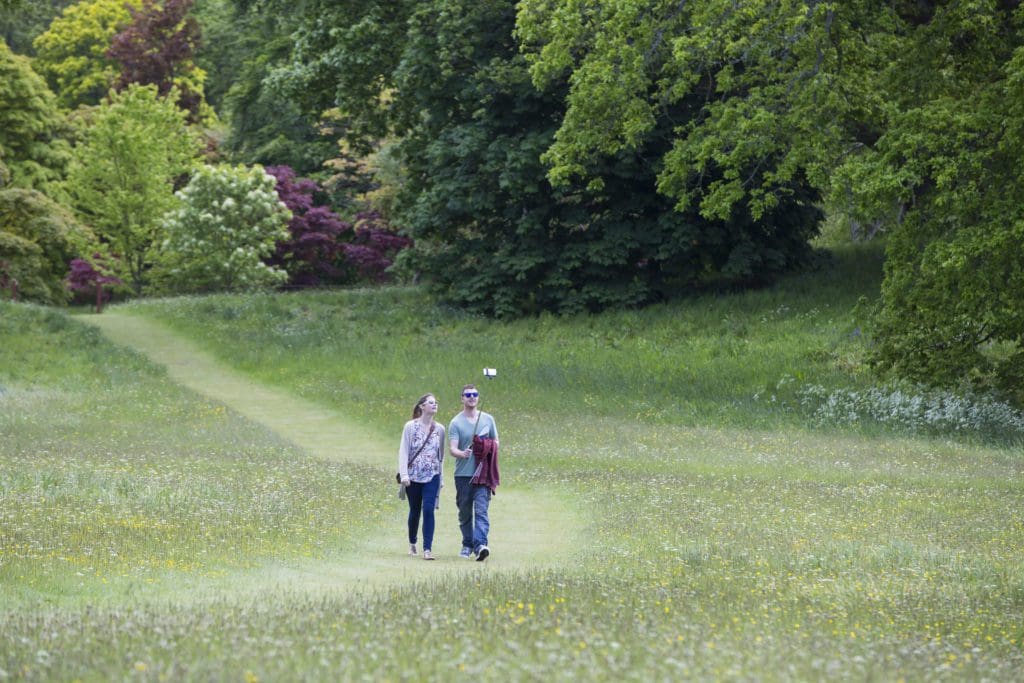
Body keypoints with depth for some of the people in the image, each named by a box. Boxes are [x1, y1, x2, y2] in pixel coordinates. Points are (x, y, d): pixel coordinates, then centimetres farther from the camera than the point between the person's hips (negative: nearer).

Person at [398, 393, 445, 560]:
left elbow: (441, 455, 12)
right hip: (413, 476, -1)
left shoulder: (439, 429, 6)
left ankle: (428, 549, -16)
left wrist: (440, 480, 13)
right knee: (415, 511, 11)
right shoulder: (411, 427, -1)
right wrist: (404, 474, -14)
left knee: (428, 510, -14)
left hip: (432, 477, 1)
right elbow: (403, 451, -3)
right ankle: (412, 543, 34)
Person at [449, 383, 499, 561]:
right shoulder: (456, 423, 1)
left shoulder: (488, 419, 10)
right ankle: (467, 545, 22)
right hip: (463, 473, 0)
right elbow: (452, 448, -9)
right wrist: (462, 454, -31)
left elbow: (496, 443, 19)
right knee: (465, 512, 8)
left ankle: (480, 544, -24)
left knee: (481, 510, -14)